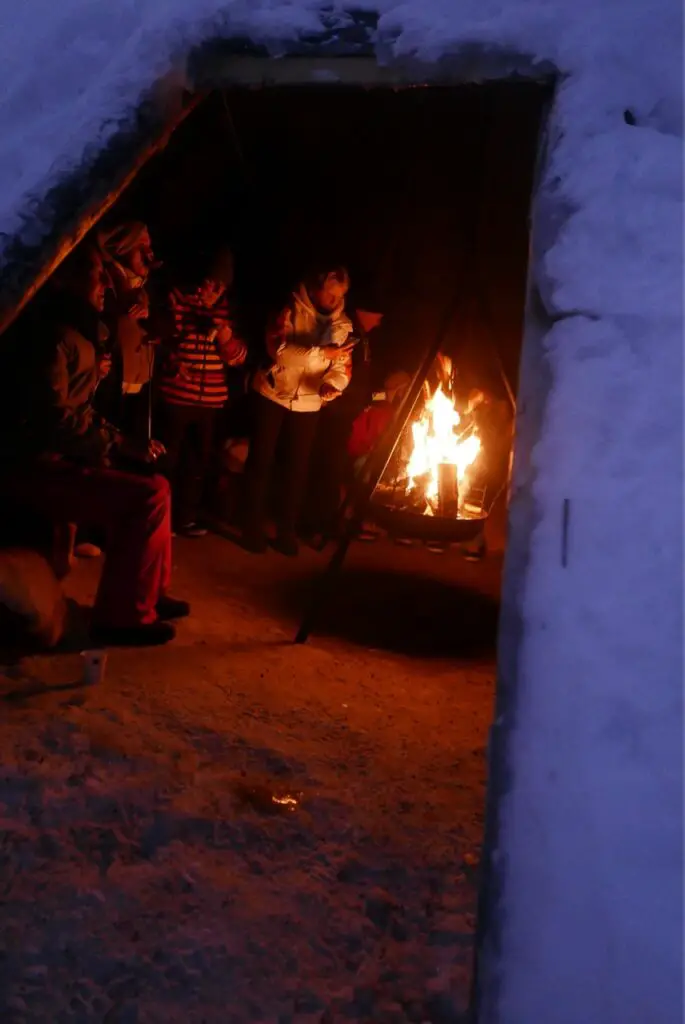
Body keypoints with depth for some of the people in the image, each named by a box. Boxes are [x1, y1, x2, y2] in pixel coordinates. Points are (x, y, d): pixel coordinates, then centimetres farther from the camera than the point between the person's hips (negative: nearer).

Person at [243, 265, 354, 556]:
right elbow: (278, 348, -25)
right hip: (273, 395, -3)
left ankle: (287, 530, 20)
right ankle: (254, 527, 16)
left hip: (308, 404, 3)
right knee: (261, 461, 3)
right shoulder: (291, 310, -12)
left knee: (298, 467, 7)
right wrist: (320, 352, -30)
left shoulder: (343, 324, 0)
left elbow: (343, 366, -2)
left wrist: (333, 384, -24)